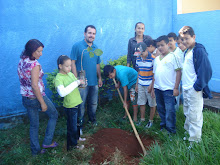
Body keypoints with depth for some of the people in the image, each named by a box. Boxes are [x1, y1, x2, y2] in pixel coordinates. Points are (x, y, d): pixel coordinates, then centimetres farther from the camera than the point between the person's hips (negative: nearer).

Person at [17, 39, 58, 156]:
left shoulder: (21, 62, 3)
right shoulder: (35, 64, -22)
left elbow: (22, 80, 10)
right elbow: (34, 85, -25)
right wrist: (42, 102, -19)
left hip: (25, 98, 7)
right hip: (36, 97, -7)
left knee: (33, 125, 19)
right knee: (53, 115, 17)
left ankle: (35, 150, 30)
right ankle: (47, 142, 20)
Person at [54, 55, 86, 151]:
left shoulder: (70, 74, 2)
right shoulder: (58, 79, -22)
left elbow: (76, 85, 16)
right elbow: (62, 92, -39)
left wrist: (82, 83, -9)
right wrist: (76, 83, -35)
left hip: (78, 103, 7)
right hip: (70, 106, -7)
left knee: (77, 123, 27)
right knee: (72, 126, 10)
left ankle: (76, 137, 50)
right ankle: (72, 145, 30)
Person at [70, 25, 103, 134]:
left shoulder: (95, 48, 11)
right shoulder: (77, 46, -7)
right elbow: (73, 63, -11)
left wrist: (100, 78, 15)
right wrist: (76, 79, -16)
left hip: (94, 82, 6)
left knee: (93, 103, 17)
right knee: (81, 105, 2)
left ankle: (92, 119, 38)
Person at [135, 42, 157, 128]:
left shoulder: (153, 59, -15)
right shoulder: (138, 59, 3)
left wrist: (151, 85, -15)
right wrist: (137, 84, 13)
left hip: (150, 85, -5)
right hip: (141, 84, 6)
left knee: (152, 104, 6)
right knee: (141, 103, 13)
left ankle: (151, 121, 21)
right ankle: (142, 119, 27)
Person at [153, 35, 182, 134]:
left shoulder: (172, 57, -6)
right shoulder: (156, 59, 13)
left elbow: (178, 72, -10)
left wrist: (176, 88, -13)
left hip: (169, 89, -6)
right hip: (158, 88, 7)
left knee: (169, 110, -3)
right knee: (160, 109, 16)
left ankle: (171, 130, 10)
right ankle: (163, 125, 33)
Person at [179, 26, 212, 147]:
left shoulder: (199, 51, -13)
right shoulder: (187, 52, 15)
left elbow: (205, 70, -19)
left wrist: (198, 86, -17)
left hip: (194, 89, -9)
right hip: (186, 89, 9)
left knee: (194, 115, -4)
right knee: (187, 113, 19)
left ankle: (195, 141, 6)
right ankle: (189, 133, 34)